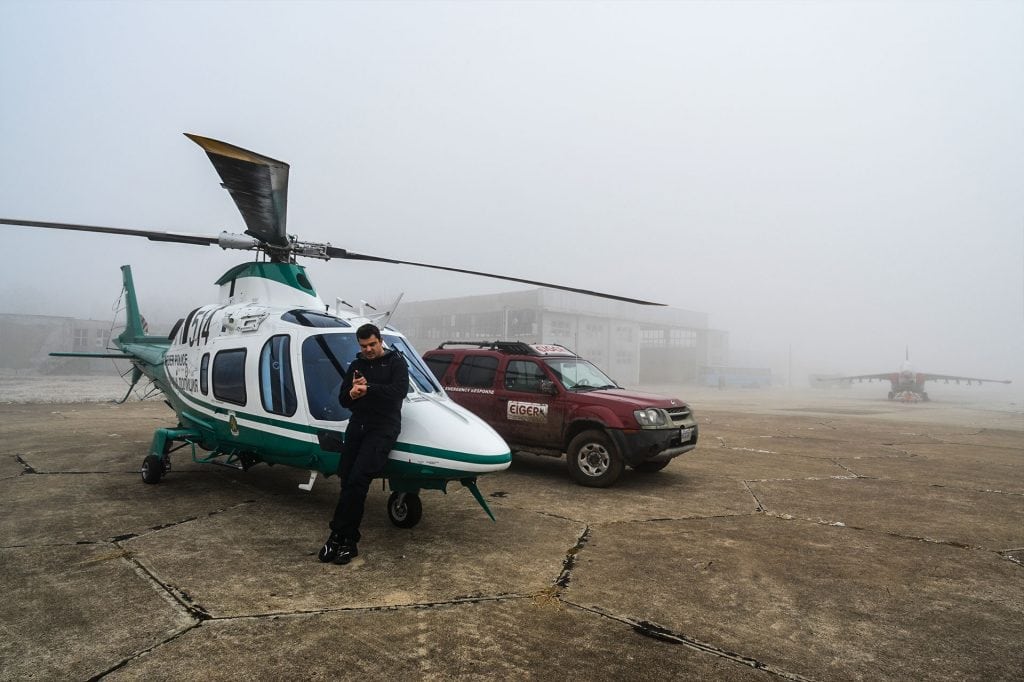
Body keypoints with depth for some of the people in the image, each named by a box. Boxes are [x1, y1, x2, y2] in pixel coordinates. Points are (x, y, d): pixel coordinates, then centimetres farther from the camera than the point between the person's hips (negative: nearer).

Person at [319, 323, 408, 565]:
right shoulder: (356, 366, 16)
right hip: (357, 425, 5)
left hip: (383, 428, -5)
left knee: (358, 479, -16)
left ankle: (339, 536, -6)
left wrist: (368, 388, -17)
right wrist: (352, 392, -9)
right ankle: (348, 541, 8)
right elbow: (343, 400, 14)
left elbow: (400, 390, -15)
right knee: (347, 481, -1)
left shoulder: (396, 362, 2)